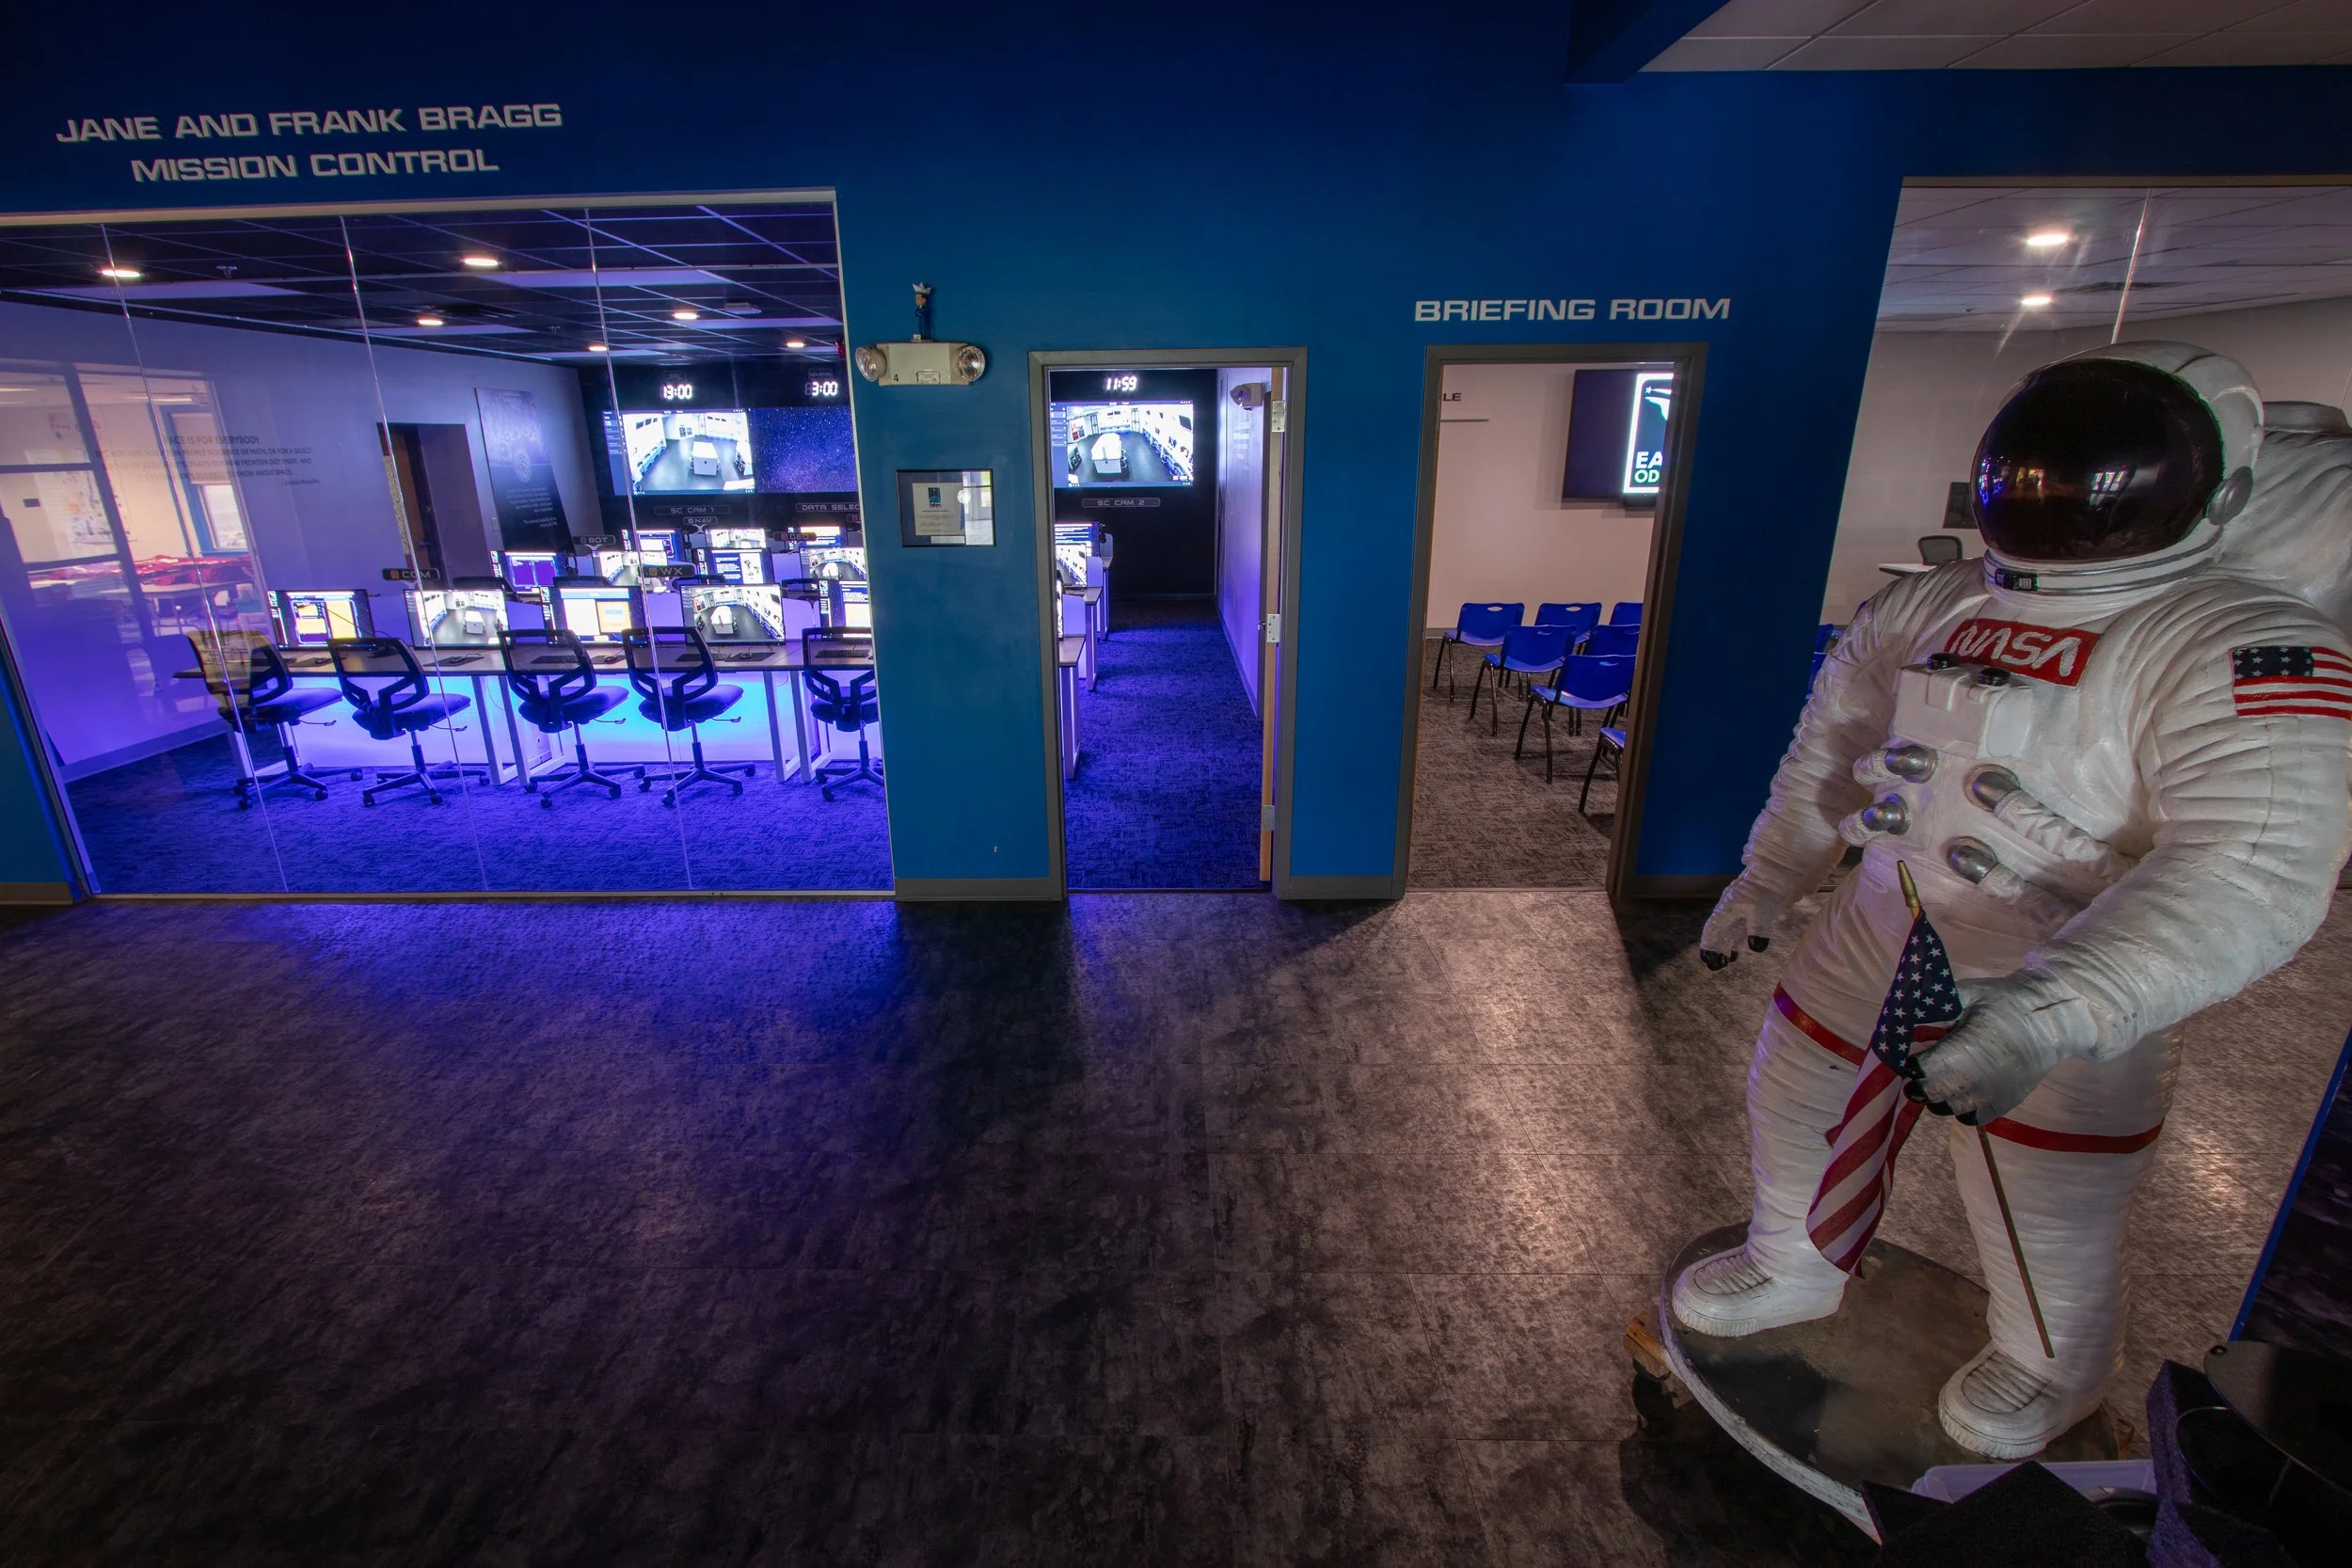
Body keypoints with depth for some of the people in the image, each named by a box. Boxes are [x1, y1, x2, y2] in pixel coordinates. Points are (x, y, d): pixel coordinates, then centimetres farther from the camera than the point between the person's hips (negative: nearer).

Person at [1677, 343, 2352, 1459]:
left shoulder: (2239, 649, -19)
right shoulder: (1925, 610, 0)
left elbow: (2250, 876, -29)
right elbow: (1830, 754, 11)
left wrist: (2052, 1013, -41)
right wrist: (1762, 886, 13)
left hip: (2068, 994, -5)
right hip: (1877, 938, 6)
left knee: (2043, 1226, 13)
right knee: (1793, 1099, 18)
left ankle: (2053, 1369, 48)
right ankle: (1794, 1267, 48)